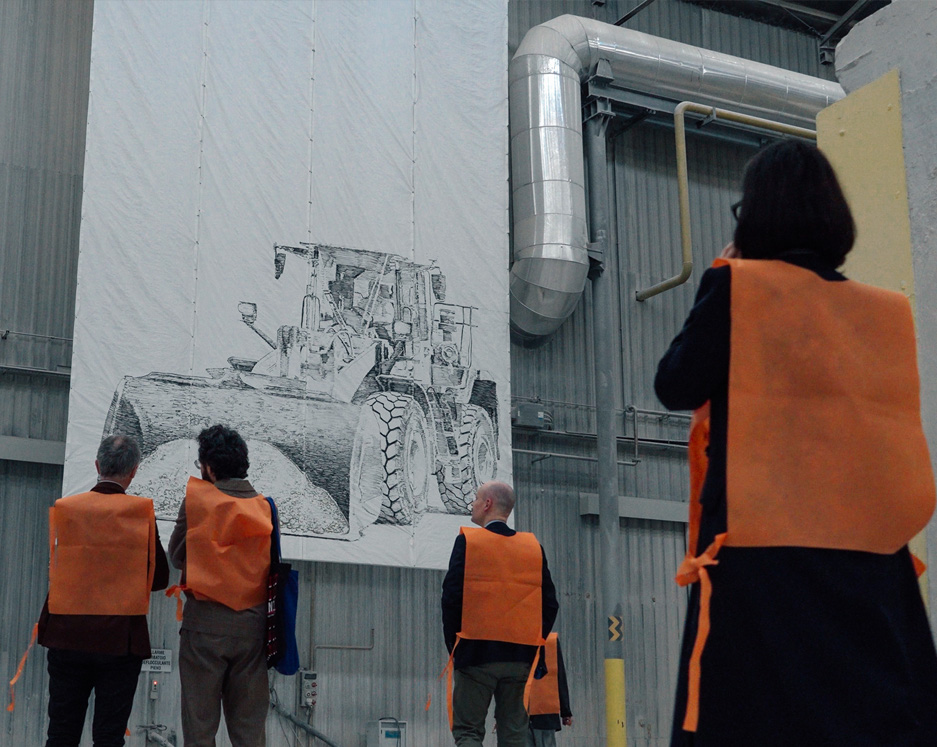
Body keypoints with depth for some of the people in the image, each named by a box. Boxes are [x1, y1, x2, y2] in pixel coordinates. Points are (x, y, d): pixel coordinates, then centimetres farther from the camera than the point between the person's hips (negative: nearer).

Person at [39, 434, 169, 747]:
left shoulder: (64, 508, -2)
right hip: (121, 639, -2)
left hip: (67, 637, 2)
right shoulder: (141, 512, -7)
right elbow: (159, 578, -1)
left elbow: (56, 568, 3)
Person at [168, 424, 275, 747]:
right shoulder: (265, 506, 3)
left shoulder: (197, 498, -6)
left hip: (206, 621, -3)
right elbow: (271, 565, 7)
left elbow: (176, 556, 1)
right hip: (253, 623, 3)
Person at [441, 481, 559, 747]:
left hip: (476, 651, -4)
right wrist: (532, 643, 13)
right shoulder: (533, 546, 8)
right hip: (520, 655, 4)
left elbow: (451, 597, -9)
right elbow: (550, 604, 7)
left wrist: (453, 645, 0)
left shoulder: (468, 541, -4)